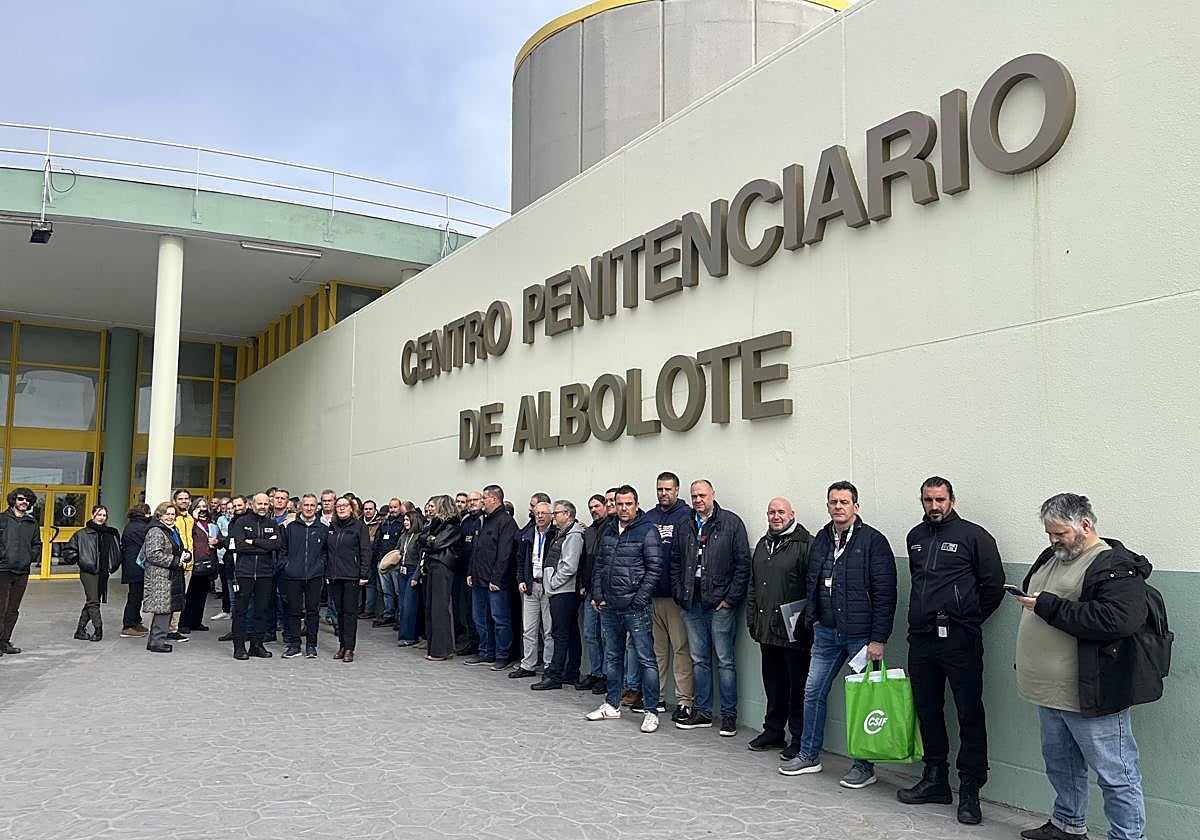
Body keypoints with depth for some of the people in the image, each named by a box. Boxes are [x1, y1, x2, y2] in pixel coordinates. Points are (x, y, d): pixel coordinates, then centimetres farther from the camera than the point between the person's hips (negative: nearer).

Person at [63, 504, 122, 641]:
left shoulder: (111, 533, 9)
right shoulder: (83, 534, -2)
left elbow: (118, 551, 22)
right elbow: (68, 549, 3)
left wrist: (112, 566, 15)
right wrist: (77, 560, -1)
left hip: (103, 573, 5)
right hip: (88, 572, -5)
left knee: (92, 602, 8)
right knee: (93, 601, -10)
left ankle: (80, 630, 17)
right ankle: (98, 629, -8)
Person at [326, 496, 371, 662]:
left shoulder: (359, 526, -3)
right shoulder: (332, 527, 12)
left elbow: (365, 551, -6)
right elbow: (327, 550, 16)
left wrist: (364, 574, -12)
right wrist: (326, 572, 9)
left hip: (351, 576, -5)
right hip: (335, 576, 5)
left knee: (350, 611, -2)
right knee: (340, 611, 10)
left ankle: (349, 648, 1)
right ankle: (342, 646, 17)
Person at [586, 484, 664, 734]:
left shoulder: (647, 531, -8)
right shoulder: (608, 531, 12)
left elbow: (654, 569, -11)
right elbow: (599, 565, 16)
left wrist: (638, 600, -14)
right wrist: (597, 595, 6)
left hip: (635, 608, -6)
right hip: (609, 608, 7)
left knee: (646, 659, -2)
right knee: (612, 657, 16)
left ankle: (651, 711, 4)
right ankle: (612, 705, 28)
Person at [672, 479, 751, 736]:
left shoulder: (731, 522, -3)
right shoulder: (686, 527, 12)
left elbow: (743, 564, -7)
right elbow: (676, 564, 16)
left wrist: (731, 598, -11)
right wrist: (679, 594, 6)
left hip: (720, 604, -5)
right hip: (692, 604, 5)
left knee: (725, 661, 1)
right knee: (699, 661, 12)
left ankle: (729, 715, 9)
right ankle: (703, 712, 20)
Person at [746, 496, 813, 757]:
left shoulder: (805, 545, -8)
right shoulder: (762, 545, 16)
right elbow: (753, 586, 22)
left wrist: (806, 623, -15)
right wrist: (752, 619, 17)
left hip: (794, 631, -7)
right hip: (767, 630, 7)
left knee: (798, 687, 1)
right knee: (773, 685, 16)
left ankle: (800, 739, 10)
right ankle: (773, 731, 26)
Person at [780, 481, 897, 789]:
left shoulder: (873, 541, -9)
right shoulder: (821, 539, 9)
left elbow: (885, 594, -12)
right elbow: (811, 584, 18)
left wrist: (879, 639, -15)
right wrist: (811, 620, 11)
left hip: (861, 634, -6)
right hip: (826, 632, 6)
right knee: (813, 691, 10)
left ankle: (864, 765, 16)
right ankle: (809, 755, 24)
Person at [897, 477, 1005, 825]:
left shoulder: (973, 535, -4)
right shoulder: (915, 537, 13)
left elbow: (994, 585, -2)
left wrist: (969, 620, 3)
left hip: (959, 640, -6)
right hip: (920, 638, 6)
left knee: (969, 714, -1)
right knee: (927, 711, 13)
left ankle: (969, 789, 6)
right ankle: (935, 779, 25)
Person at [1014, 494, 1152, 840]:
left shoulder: (1117, 566, -15)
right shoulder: (1051, 557, 13)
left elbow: (1118, 620, -29)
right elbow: (1031, 594, 27)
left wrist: (1049, 606, -24)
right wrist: (1024, 597, 1)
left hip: (1090, 695, -9)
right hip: (1051, 692, 9)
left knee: (1115, 774, 0)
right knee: (1061, 765, 23)